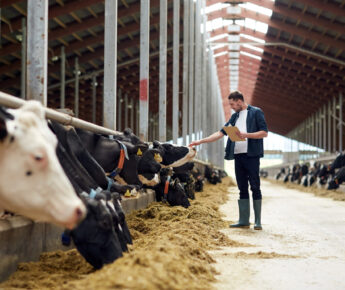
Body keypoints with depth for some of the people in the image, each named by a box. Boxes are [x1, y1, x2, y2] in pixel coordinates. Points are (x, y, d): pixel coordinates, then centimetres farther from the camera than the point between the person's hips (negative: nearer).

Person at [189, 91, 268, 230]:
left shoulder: (256, 112, 0)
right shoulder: (235, 116, 19)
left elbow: (264, 133, -5)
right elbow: (220, 133, 18)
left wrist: (246, 135, -15)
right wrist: (201, 141, 11)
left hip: (251, 155, -6)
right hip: (238, 156, 6)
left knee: (255, 188, -4)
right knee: (242, 189, 7)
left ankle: (258, 221, -1)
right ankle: (244, 220, 10)